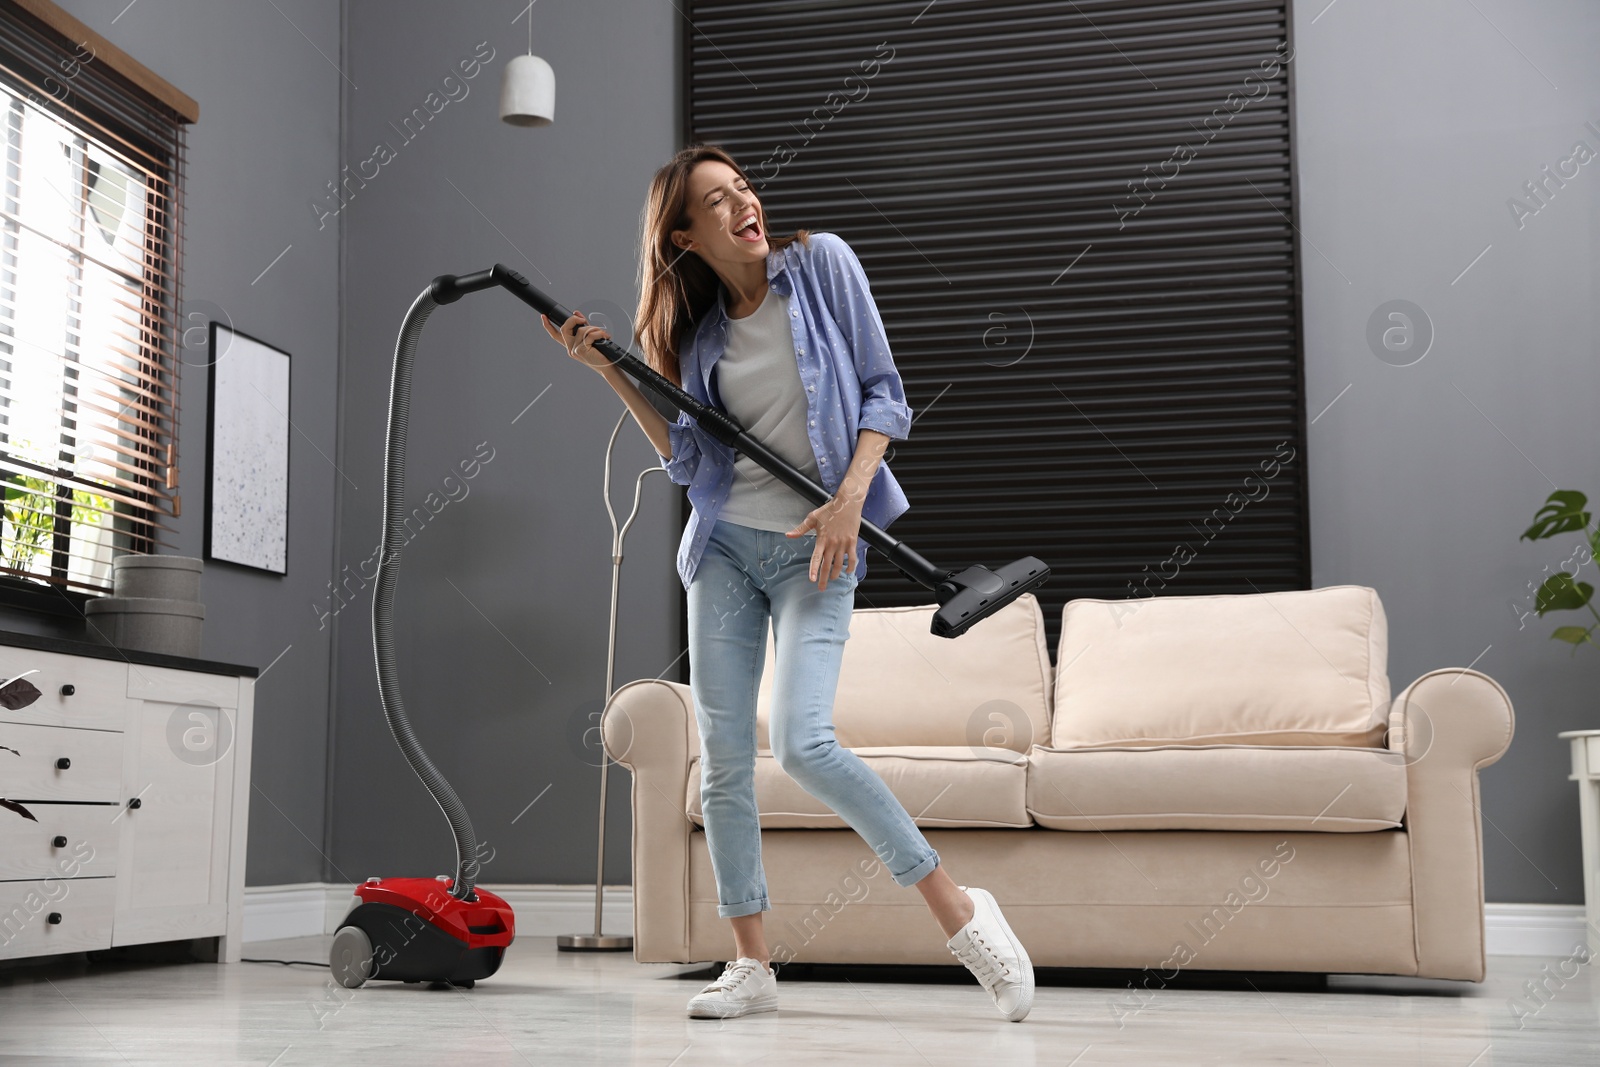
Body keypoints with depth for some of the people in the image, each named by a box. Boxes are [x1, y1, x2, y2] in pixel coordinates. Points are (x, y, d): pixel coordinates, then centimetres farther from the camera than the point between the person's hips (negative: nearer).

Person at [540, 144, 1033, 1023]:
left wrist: (850, 498, -14)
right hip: (724, 545, 5)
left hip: (813, 548, -4)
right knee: (722, 759, 1)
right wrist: (610, 373, 1)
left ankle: (961, 912, -7)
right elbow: (687, 458, 6)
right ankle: (752, 966, 11)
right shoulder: (697, 326, 9)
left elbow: (882, 390, -1)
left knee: (802, 744, -20)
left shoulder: (821, 261, 0)